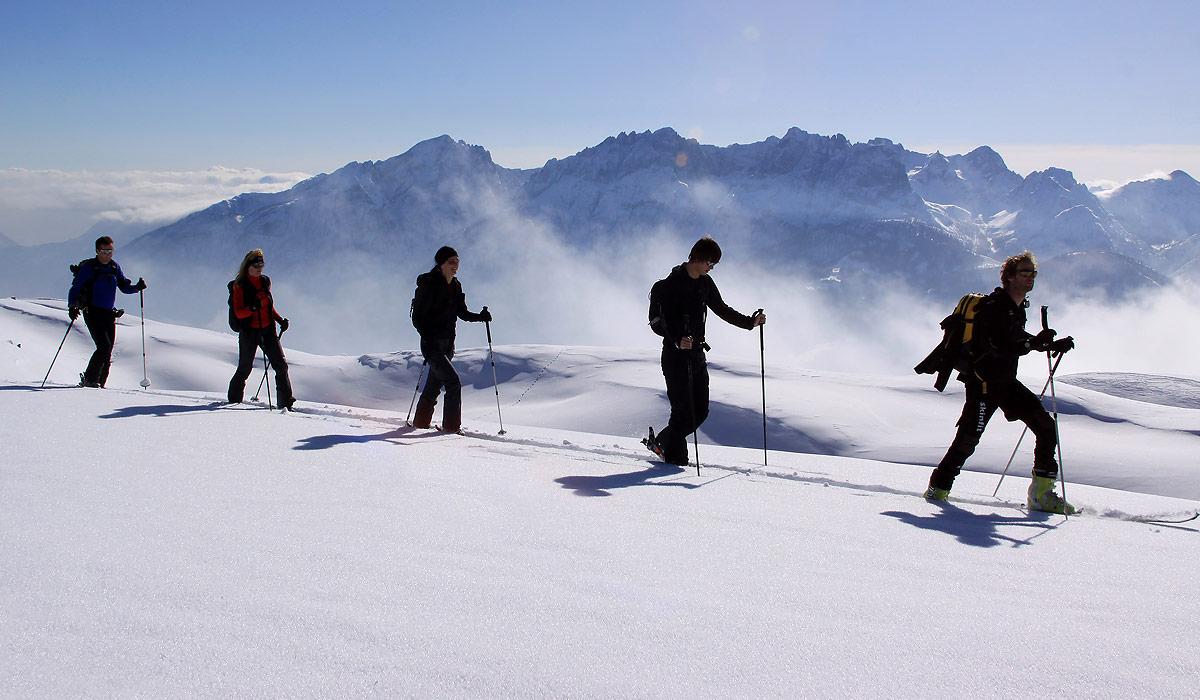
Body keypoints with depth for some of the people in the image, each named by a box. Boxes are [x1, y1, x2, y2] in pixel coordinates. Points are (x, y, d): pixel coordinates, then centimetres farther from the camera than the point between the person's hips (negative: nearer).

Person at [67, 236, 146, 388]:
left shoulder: (114, 267, 9)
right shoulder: (88, 267, -6)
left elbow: (125, 287, 16)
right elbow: (75, 289, -8)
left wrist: (137, 287, -4)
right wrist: (72, 307, -22)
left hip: (109, 313, 5)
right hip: (92, 312, -5)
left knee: (108, 352, 3)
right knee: (104, 347, -18)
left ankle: (100, 384, 11)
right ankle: (89, 379, -7)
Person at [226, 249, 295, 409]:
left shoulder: (265, 281, 10)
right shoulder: (239, 286, -5)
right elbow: (238, 313, -12)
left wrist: (280, 320, 8)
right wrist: (252, 308, -30)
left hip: (267, 330, 4)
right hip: (249, 331, -4)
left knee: (281, 364, -6)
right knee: (245, 368, 3)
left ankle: (285, 401, -5)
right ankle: (234, 400, 23)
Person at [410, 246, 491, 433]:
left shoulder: (455, 286, 8)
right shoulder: (428, 284, -12)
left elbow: (462, 313, 13)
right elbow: (417, 317, -13)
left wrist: (480, 317, -5)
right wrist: (427, 338, -23)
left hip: (447, 344, 7)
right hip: (431, 344, -7)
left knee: (434, 385, 14)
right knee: (453, 382, -16)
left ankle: (421, 423, 26)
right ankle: (451, 426, -10)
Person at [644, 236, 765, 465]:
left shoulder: (705, 283, 9)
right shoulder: (670, 285, -13)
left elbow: (722, 310, 20)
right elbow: (656, 322, -17)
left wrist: (750, 322, 8)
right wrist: (677, 340, -33)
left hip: (697, 354, 7)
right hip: (676, 354, -7)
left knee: (700, 411, 7)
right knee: (683, 411, -7)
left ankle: (662, 442, 23)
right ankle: (675, 458, 7)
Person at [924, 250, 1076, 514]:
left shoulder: (1018, 308, 13)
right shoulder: (994, 307, -16)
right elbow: (999, 349, -25)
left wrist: (1052, 345, 24)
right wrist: (1036, 343, -30)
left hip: (1007, 383, 9)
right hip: (984, 382, -9)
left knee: (1047, 429, 1)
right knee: (968, 438, -8)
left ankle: (1042, 494, 4)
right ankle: (939, 487, 8)